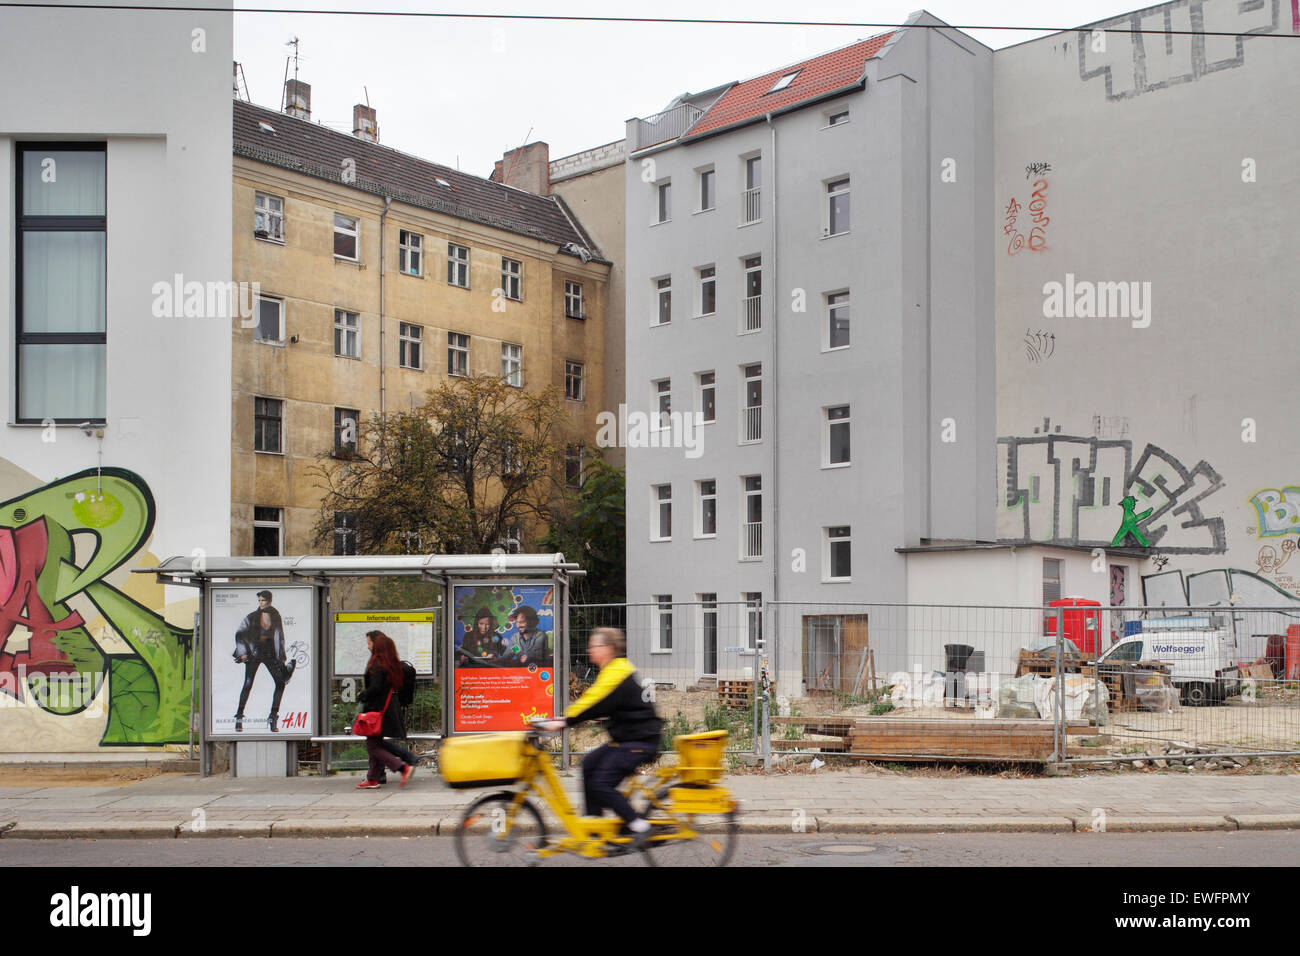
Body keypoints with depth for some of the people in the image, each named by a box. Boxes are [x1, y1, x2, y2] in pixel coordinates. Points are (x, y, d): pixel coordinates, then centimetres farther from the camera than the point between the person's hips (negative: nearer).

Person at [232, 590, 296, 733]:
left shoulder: (275, 617, 4)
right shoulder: (251, 617, -2)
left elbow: (280, 638, 13)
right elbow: (239, 634, 1)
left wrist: (281, 657, 11)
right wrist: (243, 652, -7)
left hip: (270, 653, 2)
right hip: (254, 652, -2)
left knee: (280, 683, -11)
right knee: (248, 684, -15)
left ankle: (273, 717, -2)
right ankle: (239, 717, -3)